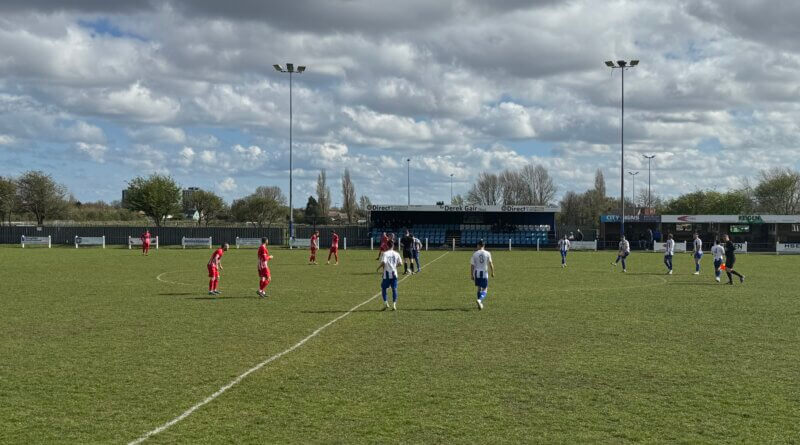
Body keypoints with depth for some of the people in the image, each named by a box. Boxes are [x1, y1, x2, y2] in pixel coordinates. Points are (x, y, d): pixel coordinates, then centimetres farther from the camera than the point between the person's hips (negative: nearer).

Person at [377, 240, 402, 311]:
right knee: (394, 289, 5)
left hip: (387, 274, -3)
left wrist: (379, 268, -3)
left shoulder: (385, 253, -8)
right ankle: (394, 305, 1)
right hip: (394, 274, 3)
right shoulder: (396, 254, 3)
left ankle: (386, 303, 2)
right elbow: (399, 263, 2)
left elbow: (383, 263, -20)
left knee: (384, 289, 10)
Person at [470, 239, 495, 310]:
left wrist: (471, 275, 5)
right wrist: (492, 273, 5)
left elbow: (472, 265, -1)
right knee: (484, 290, 3)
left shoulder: (475, 254, -1)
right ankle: (480, 300, -25)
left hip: (477, 273, 2)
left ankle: (480, 304, 22)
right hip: (484, 273, -2)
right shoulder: (487, 253, -4)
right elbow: (490, 264, -6)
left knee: (479, 288, 18)